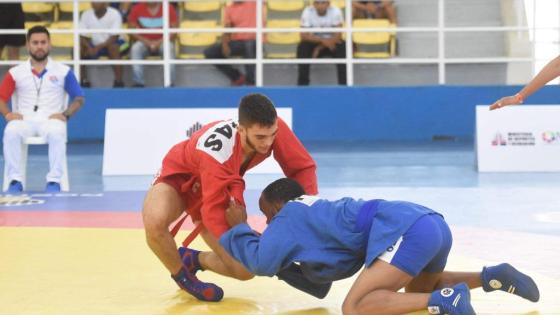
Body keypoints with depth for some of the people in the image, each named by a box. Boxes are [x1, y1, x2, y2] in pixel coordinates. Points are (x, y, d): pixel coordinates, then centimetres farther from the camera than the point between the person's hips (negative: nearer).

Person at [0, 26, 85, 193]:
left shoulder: (63, 71, 9)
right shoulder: (15, 73, 11)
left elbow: (79, 98, 9)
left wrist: (65, 114, -9)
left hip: (51, 120, -1)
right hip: (24, 120, 1)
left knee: (57, 133, -38)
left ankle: (54, 180, -30)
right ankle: (15, 179, -26)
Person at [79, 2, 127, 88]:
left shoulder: (114, 14, -18)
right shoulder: (86, 15, -7)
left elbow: (114, 37, -23)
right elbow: (82, 37, -8)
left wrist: (99, 47, -35)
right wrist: (89, 47, -29)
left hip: (111, 43, -4)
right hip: (94, 45, 4)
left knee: (113, 47, -37)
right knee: (78, 49, -22)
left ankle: (118, 81, -33)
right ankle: (84, 80, -11)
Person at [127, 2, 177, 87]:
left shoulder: (169, 8, -6)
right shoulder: (137, 9, -4)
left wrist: (159, 42, -20)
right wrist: (147, 42, -18)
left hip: (163, 42, -1)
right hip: (144, 42, 1)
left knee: (169, 48, -35)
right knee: (135, 48, -32)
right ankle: (138, 83, -32)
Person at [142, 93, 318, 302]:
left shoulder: (272, 129, -30)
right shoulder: (217, 155, -43)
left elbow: (303, 167, -18)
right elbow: (214, 213, -38)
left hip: (213, 186, 5)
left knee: (244, 270, -7)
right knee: (154, 223, -40)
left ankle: (193, 260, 23)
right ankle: (181, 275, -10)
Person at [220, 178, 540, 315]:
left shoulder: (289, 214, 12)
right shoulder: (318, 209, 34)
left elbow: (261, 262, 5)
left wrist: (239, 228, 21)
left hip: (407, 231, -9)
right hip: (434, 222, 9)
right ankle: (492, 276, 12)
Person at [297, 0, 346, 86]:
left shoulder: (335, 11, -18)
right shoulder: (307, 12, -17)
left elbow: (338, 35, -21)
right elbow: (304, 35, -23)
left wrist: (320, 47, -29)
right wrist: (323, 40, -36)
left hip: (331, 43, 0)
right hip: (315, 42, 0)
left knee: (342, 47, -32)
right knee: (302, 47, -30)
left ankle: (343, 83, -24)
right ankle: (303, 83, -22)